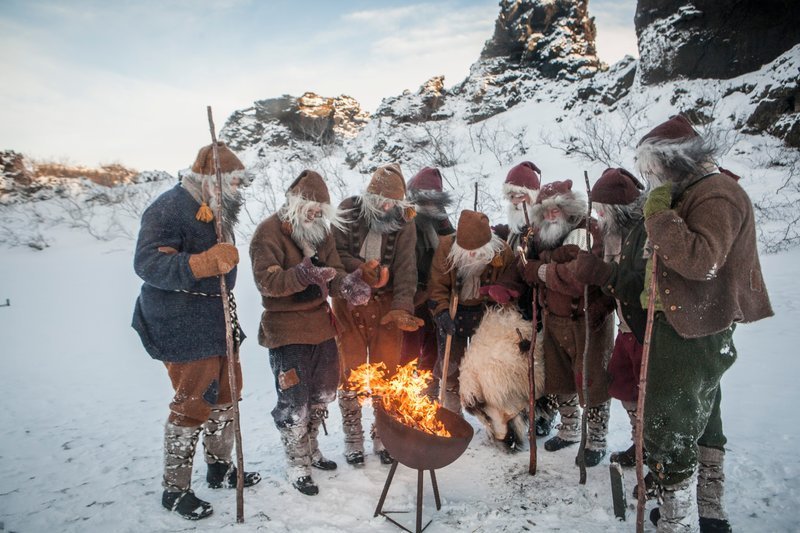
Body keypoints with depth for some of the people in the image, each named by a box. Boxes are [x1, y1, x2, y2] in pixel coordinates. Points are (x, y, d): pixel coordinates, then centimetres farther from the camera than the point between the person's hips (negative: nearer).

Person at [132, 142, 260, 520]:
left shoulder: (214, 210, 13)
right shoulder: (170, 207, -16)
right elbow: (147, 263, -27)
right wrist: (203, 263, -38)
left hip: (216, 319, 10)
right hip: (183, 326, -9)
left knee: (226, 393, 17)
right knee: (192, 403, -3)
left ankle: (220, 467, 35)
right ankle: (175, 489, 16)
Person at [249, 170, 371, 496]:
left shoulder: (322, 231, 7)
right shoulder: (269, 232, -13)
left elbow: (335, 272, 2)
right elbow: (266, 281, -23)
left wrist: (347, 286, -20)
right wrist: (303, 275, -39)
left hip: (321, 324, 7)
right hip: (287, 331, -7)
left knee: (321, 395, 19)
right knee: (293, 401, 1)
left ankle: (310, 449, 41)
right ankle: (298, 466, 21)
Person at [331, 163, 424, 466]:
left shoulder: (404, 222, -4)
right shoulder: (348, 211, -5)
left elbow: (405, 268, -11)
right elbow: (336, 252, -5)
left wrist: (402, 307, -24)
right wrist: (359, 269, -23)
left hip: (386, 302, 1)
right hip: (348, 302, 0)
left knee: (387, 371, 5)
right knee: (351, 370, 4)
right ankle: (353, 438, 22)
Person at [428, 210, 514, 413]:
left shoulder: (502, 251, -18)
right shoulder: (447, 247, -21)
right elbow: (438, 284, -17)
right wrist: (441, 311, -28)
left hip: (485, 312, 1)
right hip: (453, 310, 0)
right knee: (451, 358, 6)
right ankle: (452, 408, 27)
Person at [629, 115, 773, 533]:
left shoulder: (716, 195, -16)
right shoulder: (691, 193, 15)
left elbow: (702, 260, -30)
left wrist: (659, 214, -26)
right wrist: (655, 295, 11)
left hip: (694, 333, -11)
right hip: (686, 324, 11)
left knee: (670, 433, -5)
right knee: (700, 420, 20)